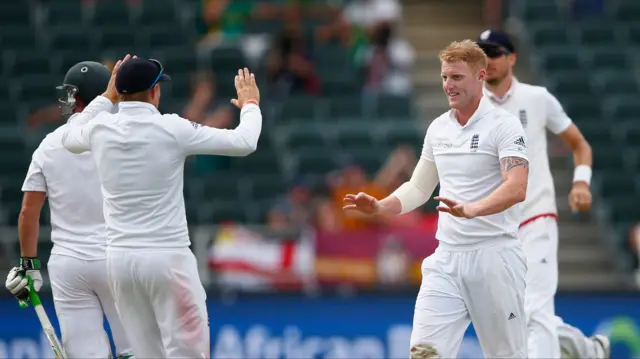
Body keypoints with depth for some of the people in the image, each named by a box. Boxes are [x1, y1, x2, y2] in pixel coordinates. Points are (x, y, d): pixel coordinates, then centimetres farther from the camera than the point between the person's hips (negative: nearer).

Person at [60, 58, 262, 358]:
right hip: (167, 257, -5)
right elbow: (244, 143, -6)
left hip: (120, 258, 5)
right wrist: (250, 104, 13)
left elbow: (69, 139, 28)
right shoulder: (171, 129, -11)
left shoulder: (100, 129, 2)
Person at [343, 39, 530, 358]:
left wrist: (471, 210, -39)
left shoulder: (504, 125, -8)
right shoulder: (438, 128, 11)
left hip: (494, 257, -5)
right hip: (447, 259, 5)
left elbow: (516, 188, -22)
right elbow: (419, 188, 22)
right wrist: (379, 207, 3)